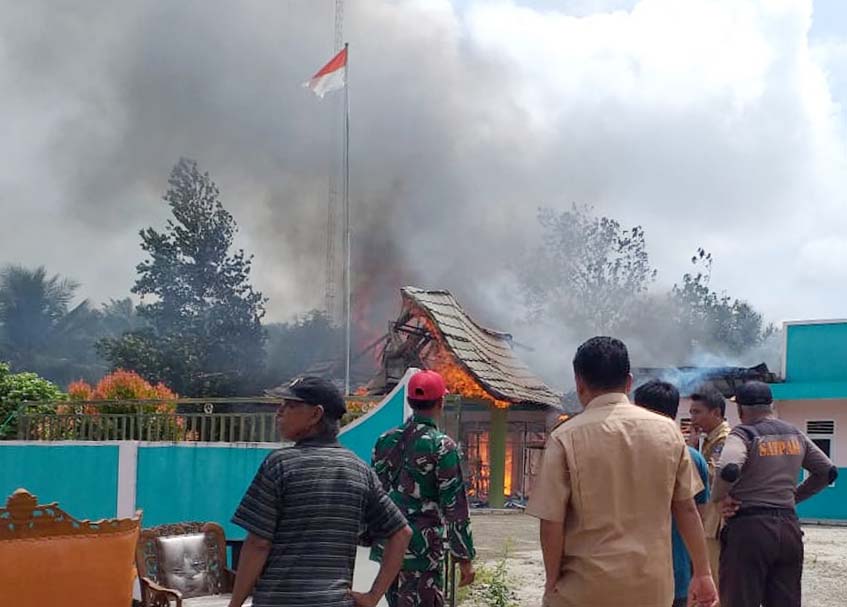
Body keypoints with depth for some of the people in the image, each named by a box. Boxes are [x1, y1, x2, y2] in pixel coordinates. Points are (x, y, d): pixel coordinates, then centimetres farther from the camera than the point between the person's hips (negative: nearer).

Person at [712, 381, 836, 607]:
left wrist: (719, 496, -10)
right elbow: (828, 471, 19)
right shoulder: (796, 435, 11)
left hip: (749, 528, -6)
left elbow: (729, 469, -27)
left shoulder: (744, 433, -8)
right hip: (790, 528, 6)